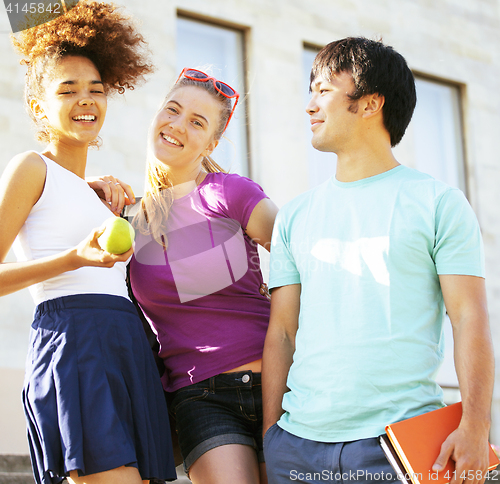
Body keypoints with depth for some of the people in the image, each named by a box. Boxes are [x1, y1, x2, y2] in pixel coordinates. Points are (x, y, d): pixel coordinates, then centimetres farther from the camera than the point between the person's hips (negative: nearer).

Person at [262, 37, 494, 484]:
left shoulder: (438, 203, 3)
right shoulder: (295, 216, 14)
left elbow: (470, 318, -3)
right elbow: (281, 331, 12)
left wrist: (475, 428, -14)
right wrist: (270, 436, 5)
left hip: (401, 437, -3)